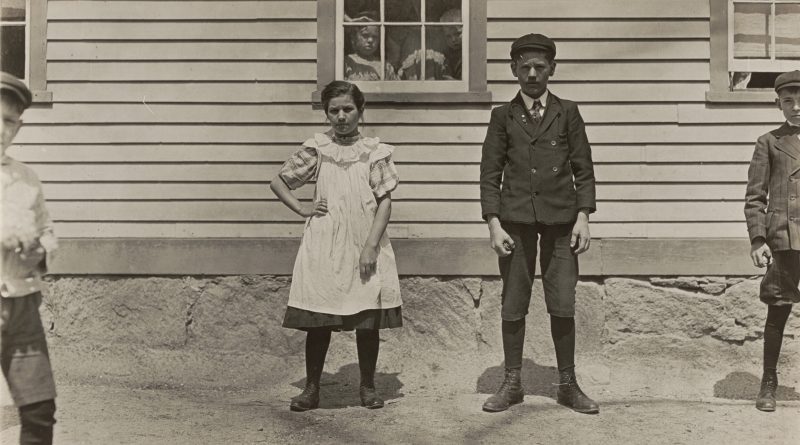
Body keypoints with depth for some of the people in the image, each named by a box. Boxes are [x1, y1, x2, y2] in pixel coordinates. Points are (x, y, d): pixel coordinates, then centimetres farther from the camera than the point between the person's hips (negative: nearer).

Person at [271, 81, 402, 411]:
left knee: (368, 320, 4)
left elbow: (385, 200, -2)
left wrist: (371, 246, -11)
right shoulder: (316, 149, 4)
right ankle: (312, 388, 15)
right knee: (318, 321, 3)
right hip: (323, 247, 0)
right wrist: (303, 209, 0)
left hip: (365, 247, 0)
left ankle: (367, 386, 20)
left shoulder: (375, 151, 2)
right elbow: (277, 182, 13)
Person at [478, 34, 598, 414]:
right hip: (515, 219, 0)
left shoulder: (568, 113, 9)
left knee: (563, 306, 1)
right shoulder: (503, 116, 8)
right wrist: (493, 223, -5)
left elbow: (583, 169, 8)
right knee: (513, 306, 3)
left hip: (560, 219, 0)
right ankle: (512, 383, 15)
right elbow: (490, 173, 5)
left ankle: (568, 385, 14)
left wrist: (583, 217, -3)